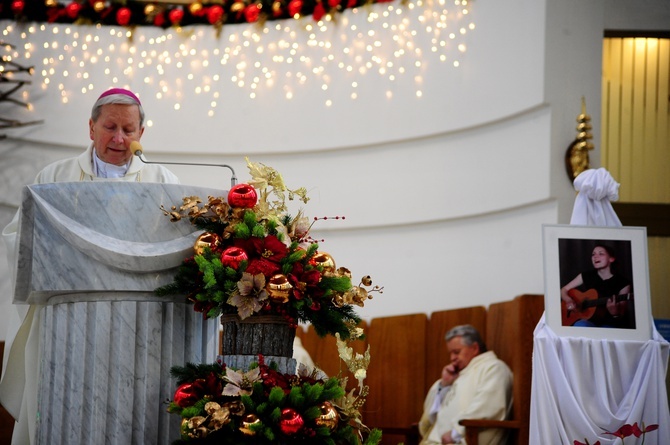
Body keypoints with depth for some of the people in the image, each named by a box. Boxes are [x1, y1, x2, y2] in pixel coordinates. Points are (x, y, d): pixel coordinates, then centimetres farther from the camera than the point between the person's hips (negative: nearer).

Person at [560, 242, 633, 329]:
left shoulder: (622, 282, -1)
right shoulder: (586, 276, 8)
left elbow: (621, 314, -1)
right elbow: (564, 290, 17)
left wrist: (615, 313, -26)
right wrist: (569, 301, -6)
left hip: (610, 324, -3)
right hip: (588, 321, 3)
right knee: (580, 325, -35)